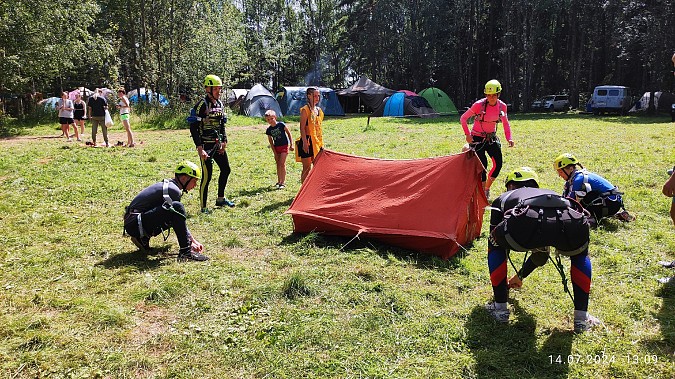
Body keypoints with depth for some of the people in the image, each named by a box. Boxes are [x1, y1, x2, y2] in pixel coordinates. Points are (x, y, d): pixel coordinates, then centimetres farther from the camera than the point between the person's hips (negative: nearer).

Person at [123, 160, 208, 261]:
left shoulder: (168, 185, 15)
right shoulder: (173, 190, -14)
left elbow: (180, 221, 19)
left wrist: (194, 241, 17)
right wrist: (190, 243, -4)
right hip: (134, 224, -10)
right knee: (177, 207, -26)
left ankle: (143, 239, 18)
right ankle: (185, 252, -25)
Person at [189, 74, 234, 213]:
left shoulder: (219, 103, 10)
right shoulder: (202, 105, -14)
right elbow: (193, 128, -17)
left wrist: (224, 141, 8)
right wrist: (199, 148, -23)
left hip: (218, 144, 8)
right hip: (206, 145, -8)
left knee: (226, 170, 16)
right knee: (207, 176, -7)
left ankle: (220, 199, 31)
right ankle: (204, 207, 2)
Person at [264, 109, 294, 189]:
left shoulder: (281, 125, -11)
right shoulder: (269, 130, 0)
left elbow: (289, 134, -1)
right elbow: (271, 142, 5)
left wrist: (291, 145, -2)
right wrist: (275, 153, 1)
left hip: (284, 146, -5)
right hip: (276, 147, 5)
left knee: (282, 164, -10)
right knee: (278, 164, 10)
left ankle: (283, 182, -8)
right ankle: (279, 181, 21)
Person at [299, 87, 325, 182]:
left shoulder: (319, 110, 14)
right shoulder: (305, 110, -9)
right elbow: (302, 128, -13)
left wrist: (321, 142, 17)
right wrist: (305, 142, -20)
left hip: (317, 142, 7)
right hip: (307, 140, -7)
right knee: (307, 167, -3)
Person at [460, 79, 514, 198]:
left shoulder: (502, 106, -5)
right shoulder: (479, 105, -18)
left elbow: (506, 124, 11)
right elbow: (463, 118, -9)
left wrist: (509, 138, -2)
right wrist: (467, 134, -18)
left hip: (492, 137, 4)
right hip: (477, 138, -4)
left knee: (498, 164, -5)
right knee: (482, 166, -10)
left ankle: (487, 188, 15)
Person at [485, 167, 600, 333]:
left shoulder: (502, 199, 38)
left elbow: (495, 242, 43)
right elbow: (541, 253, 56)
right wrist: (520, 276, 72)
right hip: (570, 223, 3)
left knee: (495, 246, 31)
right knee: (580, 255, 39)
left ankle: (500, 308, 31)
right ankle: (581, 317, 33)